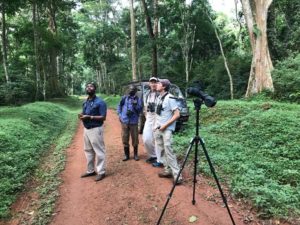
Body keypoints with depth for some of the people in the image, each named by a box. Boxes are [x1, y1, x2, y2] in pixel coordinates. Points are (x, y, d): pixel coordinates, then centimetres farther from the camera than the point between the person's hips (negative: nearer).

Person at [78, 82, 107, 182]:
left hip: (95, 129, -8)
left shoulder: (100, 102, -12)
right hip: (86, 129, 9)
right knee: (88, 151, 16)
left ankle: (101, 172, 11)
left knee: (99, 151, 0)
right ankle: (90, 170, 30)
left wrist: (90, 117, -24)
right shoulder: (85, 102, 13)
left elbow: (103, 117, -17)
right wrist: (81, 115, -3)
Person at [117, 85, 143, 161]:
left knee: (135, 138, 5)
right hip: (124, 121, 1)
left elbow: (140, 110, -5)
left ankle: (135, 154, 21)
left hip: (134, 122, -1)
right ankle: (126, 155, 21)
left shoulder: (138, 99, 2)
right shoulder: (124, 98, 6)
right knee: (125, 138, 7)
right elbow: (119, 106, 13)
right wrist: (120, 115, 3)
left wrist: (135, 106, -22)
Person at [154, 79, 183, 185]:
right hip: (158, 129, 9)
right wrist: (156, 125, 10)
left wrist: (165, 125, -18)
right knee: (161, 151, 12)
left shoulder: (170, 98, -14)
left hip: (166, 129, -8)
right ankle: (168, 170, 24)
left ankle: (177, 175, -5)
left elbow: (177, 114, -18)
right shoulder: (159, 97, 11)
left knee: (168, 151, -12)